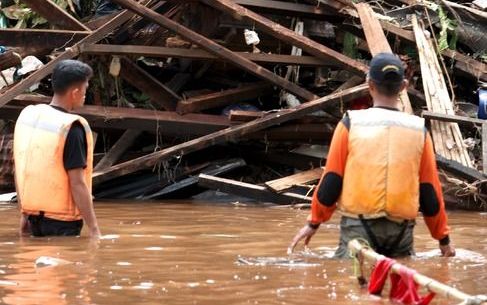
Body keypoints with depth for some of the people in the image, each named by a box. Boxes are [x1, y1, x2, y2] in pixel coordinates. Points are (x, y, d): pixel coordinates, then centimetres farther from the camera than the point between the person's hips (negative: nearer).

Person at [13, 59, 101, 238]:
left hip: (33, 215, 7)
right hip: (62, 222, -7)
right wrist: (94, 229, -16)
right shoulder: (72, 128, -17)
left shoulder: (27, 115, 3)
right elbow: (77, 183, -20)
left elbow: (19, 170, 10)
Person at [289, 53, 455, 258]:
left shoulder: (351, 124, -1)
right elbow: (430, 193, 7)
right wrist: (443, 239, 17)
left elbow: (331, 182, 1)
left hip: (358, 226, -2)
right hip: (401, 231, 2)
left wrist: (314, 223, 14)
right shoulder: (418, 130, 4)